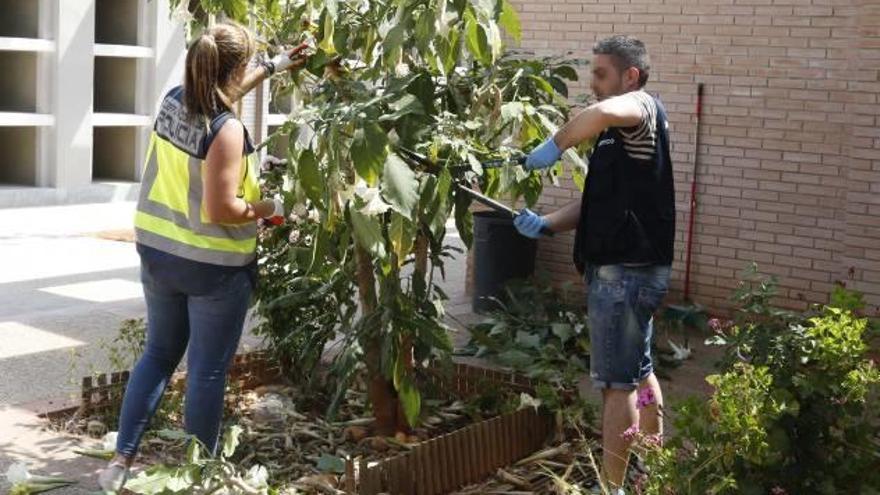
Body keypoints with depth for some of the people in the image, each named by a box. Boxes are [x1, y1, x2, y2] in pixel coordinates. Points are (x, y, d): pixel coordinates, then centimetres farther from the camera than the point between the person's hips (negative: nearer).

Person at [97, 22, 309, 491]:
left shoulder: (173, 100, 0)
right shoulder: (227, 130, -23)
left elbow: (218, 93, 22)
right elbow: (221, 210, -25)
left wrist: (274, 66, 30)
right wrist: (269, 207, -8)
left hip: (157, 252, 7)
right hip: (214, 266, -7)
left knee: (158, 354, 19)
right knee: (207, 370, 6)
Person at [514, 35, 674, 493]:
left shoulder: (644, 109, -12)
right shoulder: (618, 136, 18)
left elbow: (604, 112, -38)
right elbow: (595, 205, 16)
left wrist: (555, 146, -25)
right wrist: (543, 224, 2)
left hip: (627, 272, -10)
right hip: (624, 269, 10)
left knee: (618, 382, -5)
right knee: (639, 371, 20)